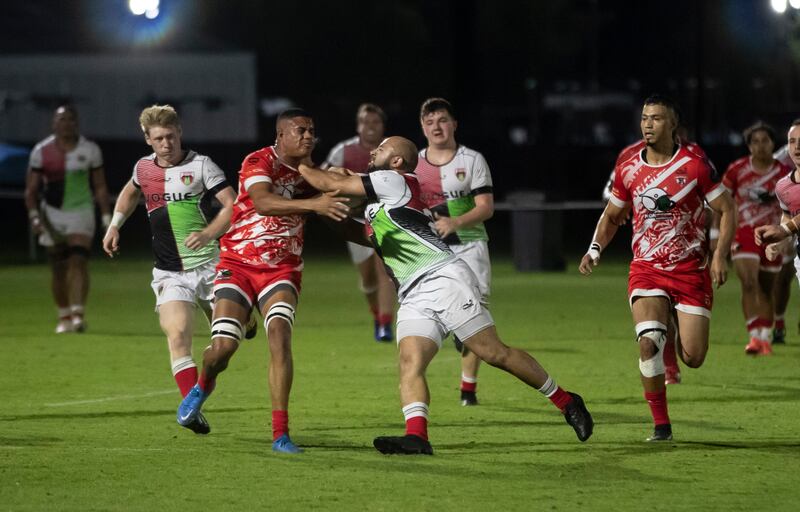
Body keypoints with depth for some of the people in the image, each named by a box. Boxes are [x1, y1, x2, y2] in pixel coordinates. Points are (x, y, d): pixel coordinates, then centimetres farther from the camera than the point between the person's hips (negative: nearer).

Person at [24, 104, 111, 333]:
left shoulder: (90, 150, 1)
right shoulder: (41, 151, -1)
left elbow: (100, 187, 7)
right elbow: (31, 189, 2)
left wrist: (107, 218, 2)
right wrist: (34, 216, -11)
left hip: (81, 211, -1)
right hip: (52, 213, 1)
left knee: (78, 261, -16)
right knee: (58, 269, 5)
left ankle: (78, 315, -23)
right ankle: (64, 317, 17)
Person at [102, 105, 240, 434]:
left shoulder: (200, 165, -4)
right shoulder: (143, 168, 9)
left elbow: (233, 205, -9)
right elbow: (130, 193, 33)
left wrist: (208, 234, -23)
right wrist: (114, 225, 24)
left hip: (209, 264, -1)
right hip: (170, 272, 1)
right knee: (178, 335, -20)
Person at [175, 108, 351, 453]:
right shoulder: (259, 163, -14)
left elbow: (335, 216, 15)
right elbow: (263, 203, -34)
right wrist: (313, 204, -46)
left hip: (282, 269, 3)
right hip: (238, 265, -3)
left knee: (279, 335, -22)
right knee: (223, 347, -12)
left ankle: (280, 434, -20)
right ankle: (204, 385, 28)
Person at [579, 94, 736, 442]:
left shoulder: (695, 166, -7)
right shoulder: (628, 171, 2)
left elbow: (727, 210, -1)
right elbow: (612, 217, 17)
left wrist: (720, 255, -13)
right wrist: (594, 250, 0)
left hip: (691, 270, -1)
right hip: (646, 270, 1)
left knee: (693, 358, -6)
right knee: (648, 342, -22)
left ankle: (678, 335, 34)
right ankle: (661, 425, -9)